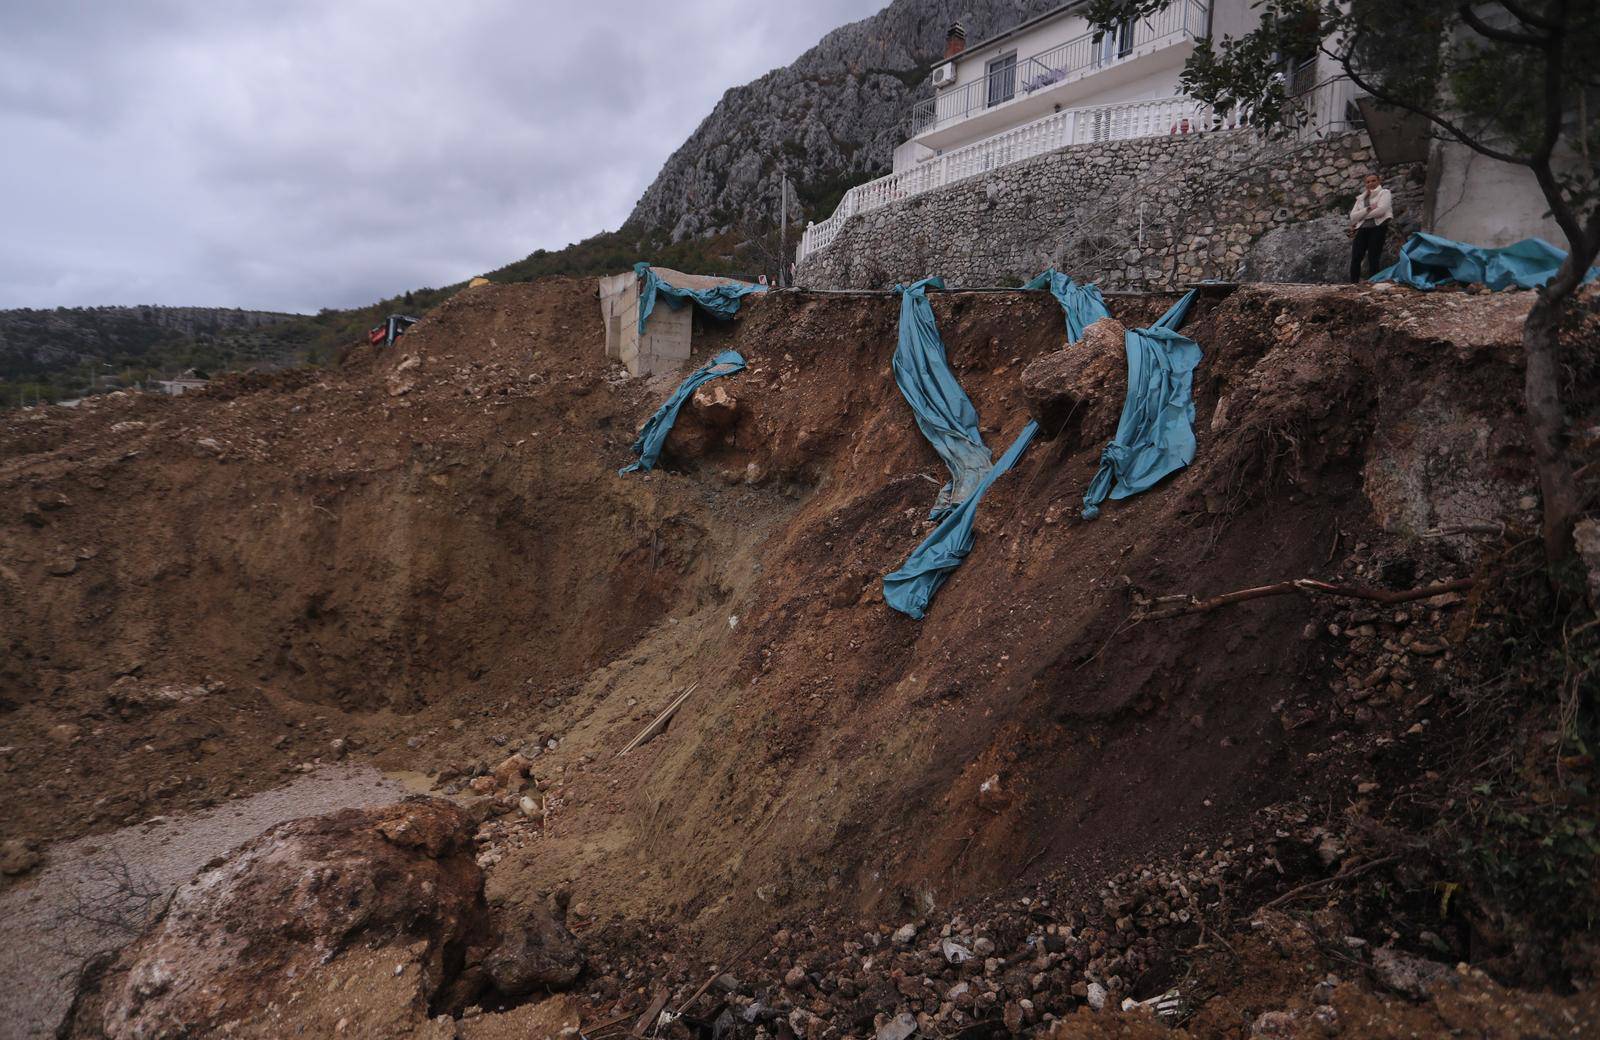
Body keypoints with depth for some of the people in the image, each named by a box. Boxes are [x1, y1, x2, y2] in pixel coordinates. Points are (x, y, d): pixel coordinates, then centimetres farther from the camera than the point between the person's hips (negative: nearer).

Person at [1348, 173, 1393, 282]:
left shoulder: (1384, 193, 11)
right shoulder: (1361, 198, 22)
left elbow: (1381, 210, -7)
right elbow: (1353, 216, 6)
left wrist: (1362, 215, -1)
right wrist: (1368, 209, -8)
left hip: (1378, 227, -4)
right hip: (1362, 229, 4)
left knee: (1373, 259, -9)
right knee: (1355, 259, -10)